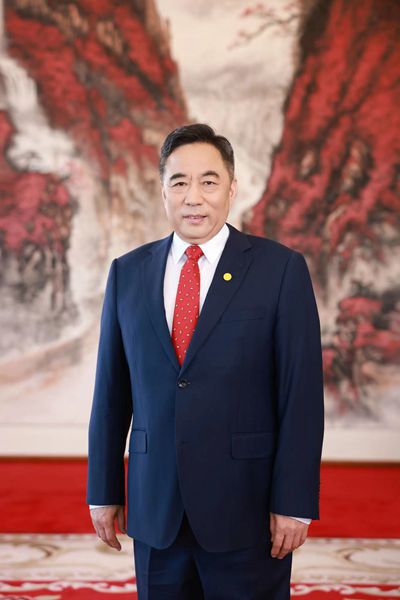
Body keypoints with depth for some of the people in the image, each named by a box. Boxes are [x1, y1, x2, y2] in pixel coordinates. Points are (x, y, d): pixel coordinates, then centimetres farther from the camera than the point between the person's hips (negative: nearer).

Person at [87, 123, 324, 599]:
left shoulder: (280, 268, -5)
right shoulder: (128, 273, 6)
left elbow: (302, 393, -7)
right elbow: (111, 391, 8)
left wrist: (294, 502, -10)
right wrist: (104, 490, 8)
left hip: (247, 507, -3)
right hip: (155, 507, 3)